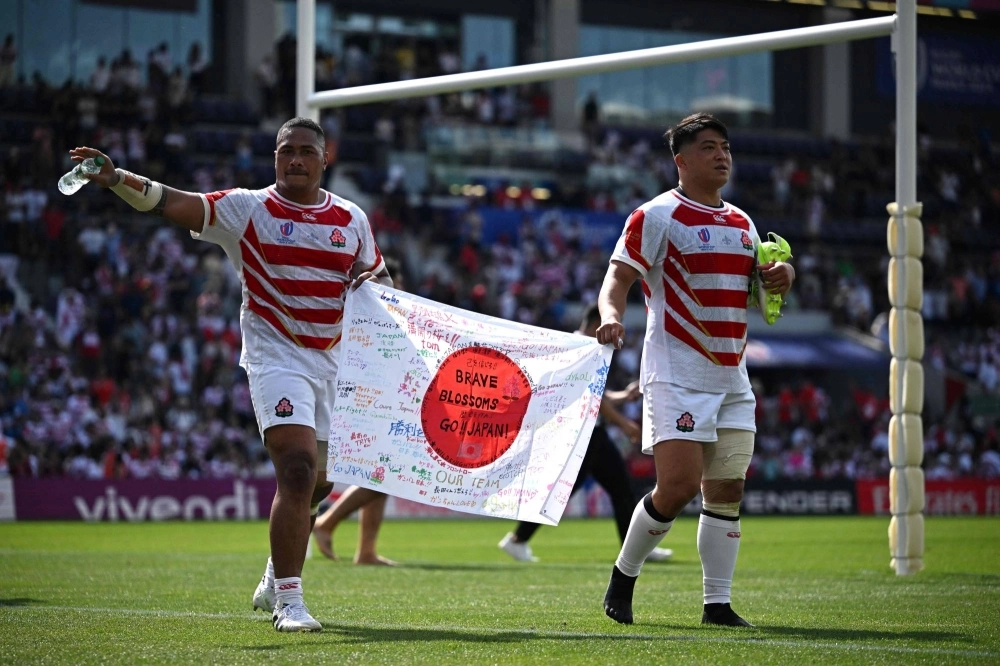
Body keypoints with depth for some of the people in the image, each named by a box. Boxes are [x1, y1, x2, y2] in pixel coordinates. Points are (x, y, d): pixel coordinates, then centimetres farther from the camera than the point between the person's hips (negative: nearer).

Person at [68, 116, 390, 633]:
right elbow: (173, 203, -16)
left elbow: (383, 281, 17)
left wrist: (373, 279, -8)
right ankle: (288, 601, -16)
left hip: (334, 360, 5)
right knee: (299, 469, -21)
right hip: (275, 355, -5)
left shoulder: (352, 218, 8)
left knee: (316, 482, 13)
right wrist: (115, 178, -31)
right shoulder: (247, 208, -4)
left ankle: (275, 579, 37)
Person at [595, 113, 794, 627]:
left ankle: (717, 604, 10)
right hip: (677, 377, -7)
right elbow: (618, 278, -10)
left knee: (726, 490, 4)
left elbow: (754, 290, 27)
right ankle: (623, 577, 7)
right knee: (678, 486, -15)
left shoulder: (742, 224, 16)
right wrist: (611, 315, -31)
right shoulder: (657, 216, -5)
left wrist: (780, 277, 4)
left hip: (731, 379, 7)